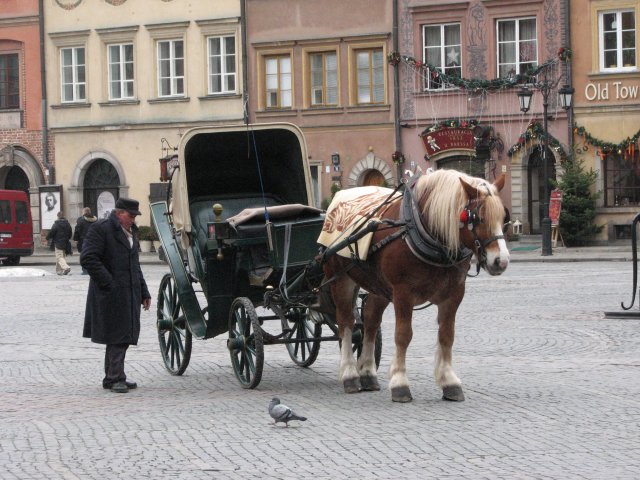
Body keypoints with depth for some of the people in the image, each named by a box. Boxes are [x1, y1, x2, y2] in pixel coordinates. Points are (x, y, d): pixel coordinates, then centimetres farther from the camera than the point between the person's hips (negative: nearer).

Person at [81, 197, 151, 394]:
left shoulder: (130, 232, 19)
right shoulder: (101, 228, -9)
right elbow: (88, 259, -17)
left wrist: (144, 293, 19)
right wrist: (108, 282, -19)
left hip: (129, 295, 8)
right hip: (111, 295, -8)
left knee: (122, 337, 11)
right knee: (117, 335, -8)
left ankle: (112, 377, 18)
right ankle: (116, 378, -5)